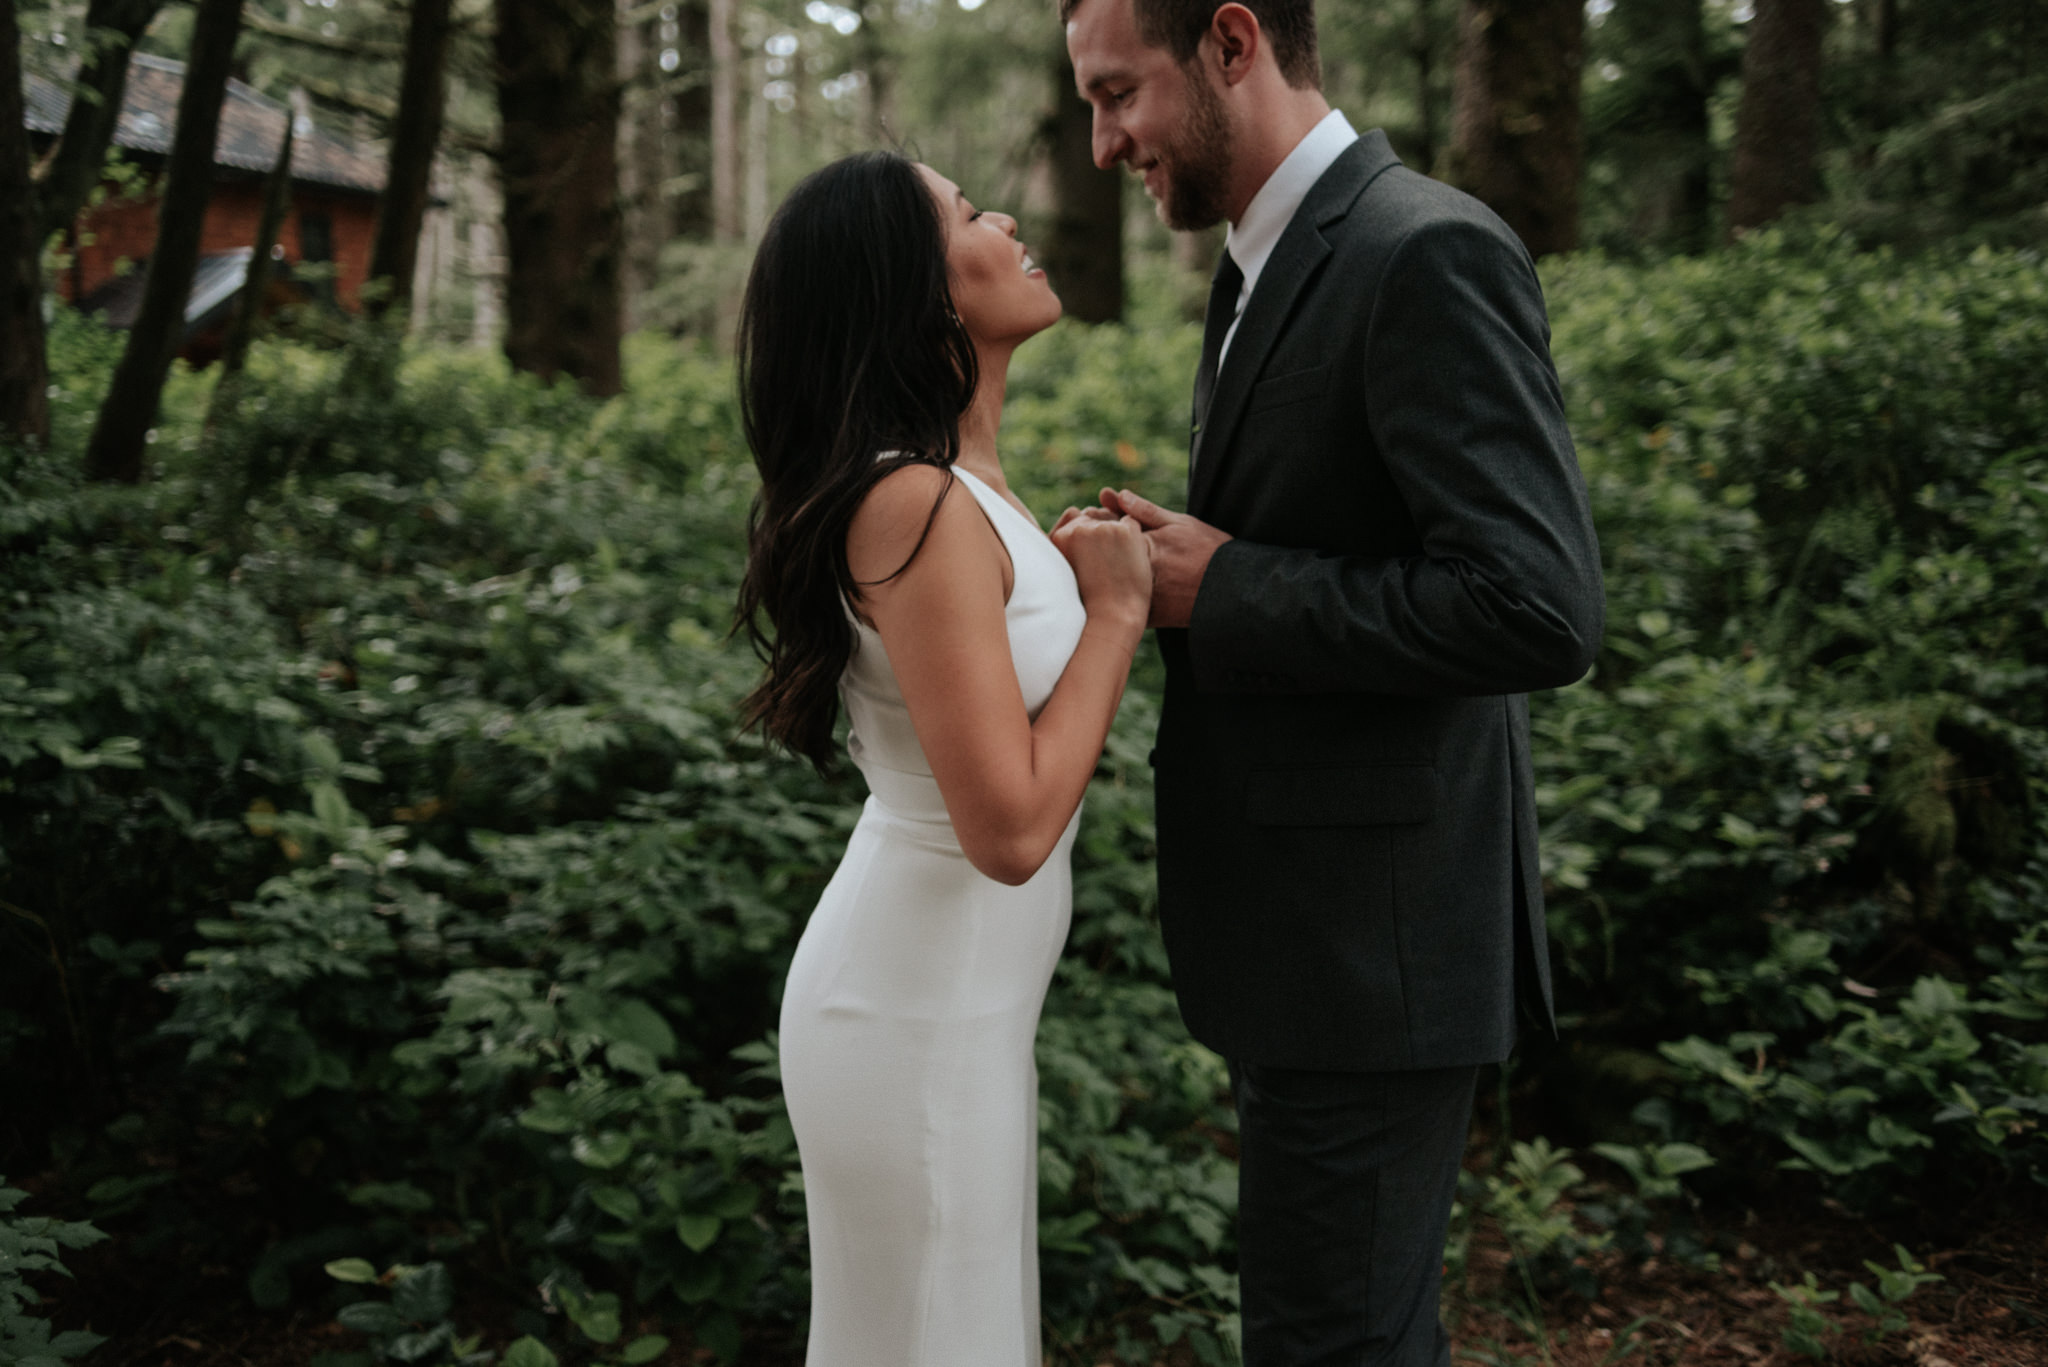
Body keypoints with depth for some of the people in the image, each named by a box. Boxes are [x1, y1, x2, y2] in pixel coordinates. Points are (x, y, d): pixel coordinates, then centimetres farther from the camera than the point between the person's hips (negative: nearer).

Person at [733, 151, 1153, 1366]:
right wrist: (1116, 608, -16)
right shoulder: (918, 504, -22)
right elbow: (1008, 828, -26)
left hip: (958, 999, 9)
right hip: (922, 1009, -9)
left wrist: (1099, 587, 3)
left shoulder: (967, 487, 7)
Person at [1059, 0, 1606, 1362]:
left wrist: (1224, 589, -19)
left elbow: (1538, 610, -26)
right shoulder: (1268, 268, 13)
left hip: (1373, 927, -10)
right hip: (1303, 909, 10)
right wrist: (1173, 551, 1)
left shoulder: (1428, 254, -18)